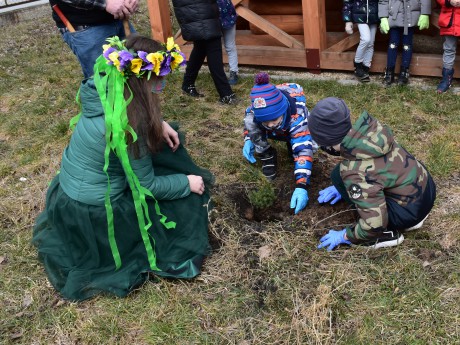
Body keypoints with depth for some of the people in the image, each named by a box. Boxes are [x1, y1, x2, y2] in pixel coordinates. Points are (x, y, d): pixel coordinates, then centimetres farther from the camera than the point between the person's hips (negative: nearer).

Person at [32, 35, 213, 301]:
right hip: (95, 212, -8)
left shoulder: (107, 91, -9)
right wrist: (186, 183, -6)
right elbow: (146, 187, -19)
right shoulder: (126, 127, -32)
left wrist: (159, 124, 1)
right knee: (189, 200, 6)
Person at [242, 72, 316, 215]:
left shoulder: (297, 114, -46)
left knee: (308, 145, -30)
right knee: (251, 120, -30)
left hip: (294, 129, 0)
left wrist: (301, 186, -56)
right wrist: (248, 140, -21)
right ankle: (266, 155, -7)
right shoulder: (257, 108, -36)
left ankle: (290, 144, 7)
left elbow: (303, 150, -50)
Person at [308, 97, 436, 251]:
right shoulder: (370, 127, -7)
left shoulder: (353, 171, -28)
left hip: (411, 211, -8)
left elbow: (375, 222, -26)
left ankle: (387, 233, 0)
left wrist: (346, 236, -8)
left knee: (338, 175, -9)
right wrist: (343, 186, 21)